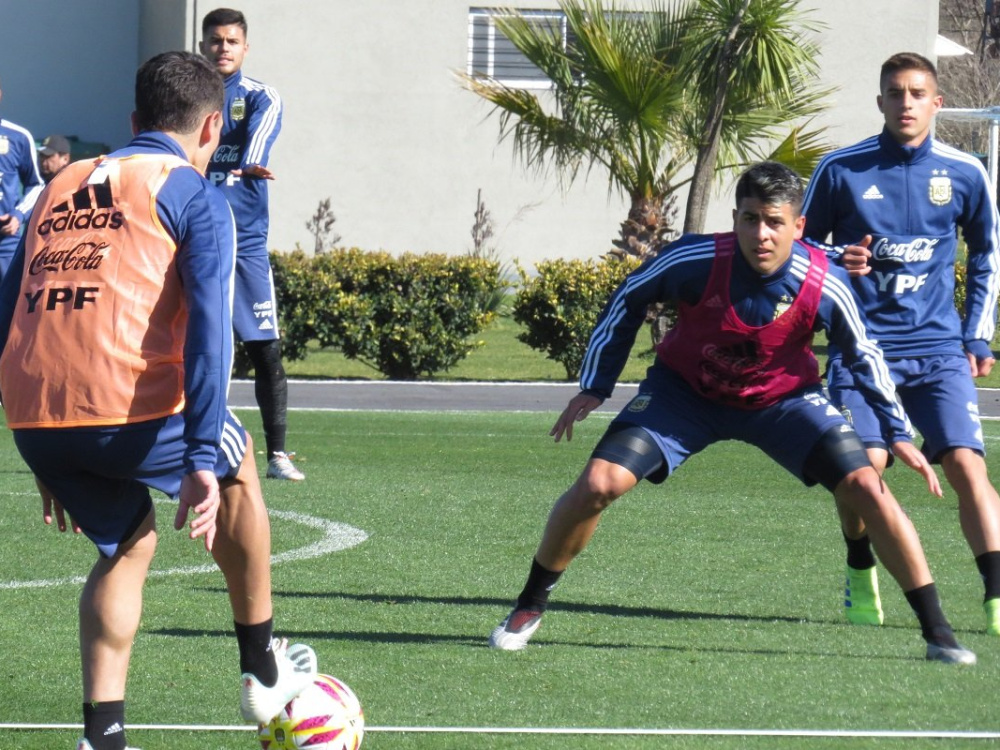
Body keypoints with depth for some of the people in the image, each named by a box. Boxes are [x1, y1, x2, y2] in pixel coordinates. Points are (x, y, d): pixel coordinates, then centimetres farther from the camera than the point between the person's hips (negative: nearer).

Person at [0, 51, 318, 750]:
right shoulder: (197, 196, 6)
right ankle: (263, 670, 34)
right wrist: (202, 460, -13)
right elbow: (208, 327, -8)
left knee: (128, 541, 27)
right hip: (129, 408, -5)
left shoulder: (61, 188, 24)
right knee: (238, 470, 26)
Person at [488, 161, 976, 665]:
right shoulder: (693, 260, -29)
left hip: (785, 398, 0)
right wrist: (594, 387, -7)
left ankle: (937, 633, -4)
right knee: (597, 484, -18)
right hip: (685, 391, 0)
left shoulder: (824, 286, -26)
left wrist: (898, 433, -3)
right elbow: (628, 300, -8)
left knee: (867, 489, -16)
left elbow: (862, 355, -5)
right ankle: (529, 607, 5)